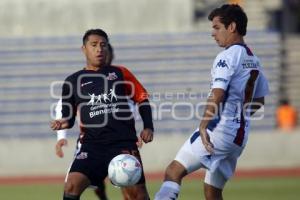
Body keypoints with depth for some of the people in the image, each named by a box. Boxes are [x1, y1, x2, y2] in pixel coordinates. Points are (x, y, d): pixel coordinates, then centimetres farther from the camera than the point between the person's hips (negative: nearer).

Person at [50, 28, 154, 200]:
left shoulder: (120, 73, 10)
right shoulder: (73, 81, 10)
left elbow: (142, 99, 14)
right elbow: (69, 116, 16)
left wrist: (148, 127, 2)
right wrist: (63, 124, -7)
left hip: (124, 143, 0)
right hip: (92, 145, 0)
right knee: (72, 186, -19)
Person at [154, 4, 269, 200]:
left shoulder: (228, 56, -10)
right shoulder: (254, 61, 17)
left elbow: (217, 95, -20)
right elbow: (259, 101, 26)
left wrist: (203, 126, -19)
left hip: (219, 130, -9)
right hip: (240, 136, 9)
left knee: (174, 172, -14)